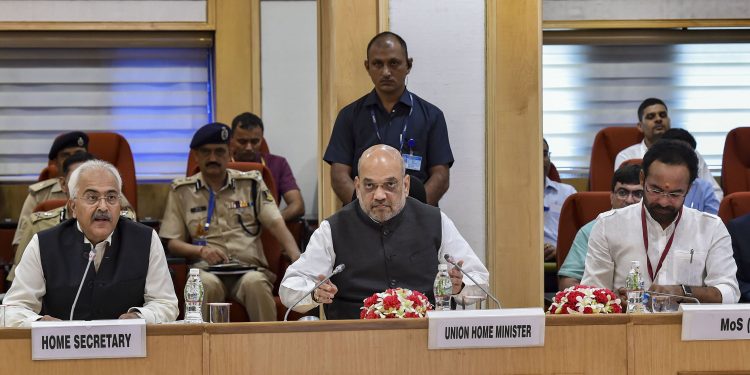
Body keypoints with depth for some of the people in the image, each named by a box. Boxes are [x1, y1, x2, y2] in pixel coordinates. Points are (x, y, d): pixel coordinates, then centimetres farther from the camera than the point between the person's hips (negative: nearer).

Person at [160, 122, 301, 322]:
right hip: (208, 269, 0)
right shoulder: (182, 191, 15)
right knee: (208, 284, -36)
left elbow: (276, 224, 4)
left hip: (249, 268, 0)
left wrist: (297, 258, -14)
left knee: (254, 282, -35)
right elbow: (172, 243, 12)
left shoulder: (251, 183, 16)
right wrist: (201, 250, -9)